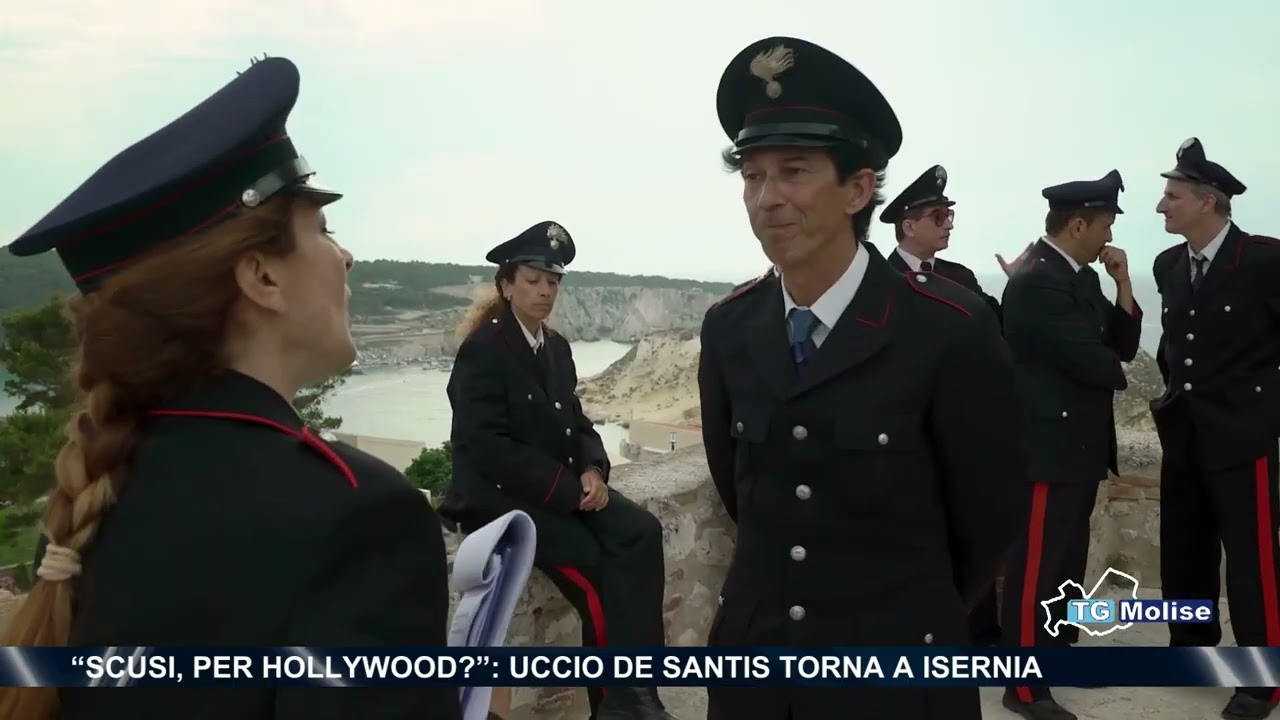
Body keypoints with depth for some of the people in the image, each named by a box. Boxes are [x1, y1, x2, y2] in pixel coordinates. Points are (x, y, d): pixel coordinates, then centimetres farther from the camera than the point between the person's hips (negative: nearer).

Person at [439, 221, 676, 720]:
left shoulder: (557, 347, 11)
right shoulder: (482, 349, -11)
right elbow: (486, 449, -19)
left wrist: (592, 471, -9)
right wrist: (569, 489, -21)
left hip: (563, 488, 7)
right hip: (498, 496, -6)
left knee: (641, 533, -18)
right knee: (595, 569, -22)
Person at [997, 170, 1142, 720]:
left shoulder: (1083, 278, 12)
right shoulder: (1036, 282, -18)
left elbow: (1123, 346, 12)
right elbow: (1091, 360, -20)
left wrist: (1122, 283, 1)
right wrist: (1118, 374, 2)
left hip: (1080, 443, 10)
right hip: (1049, 444, -10)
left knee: (1068, 559, 19)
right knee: (1036, 565, -4)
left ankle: (1061, 649, 35)